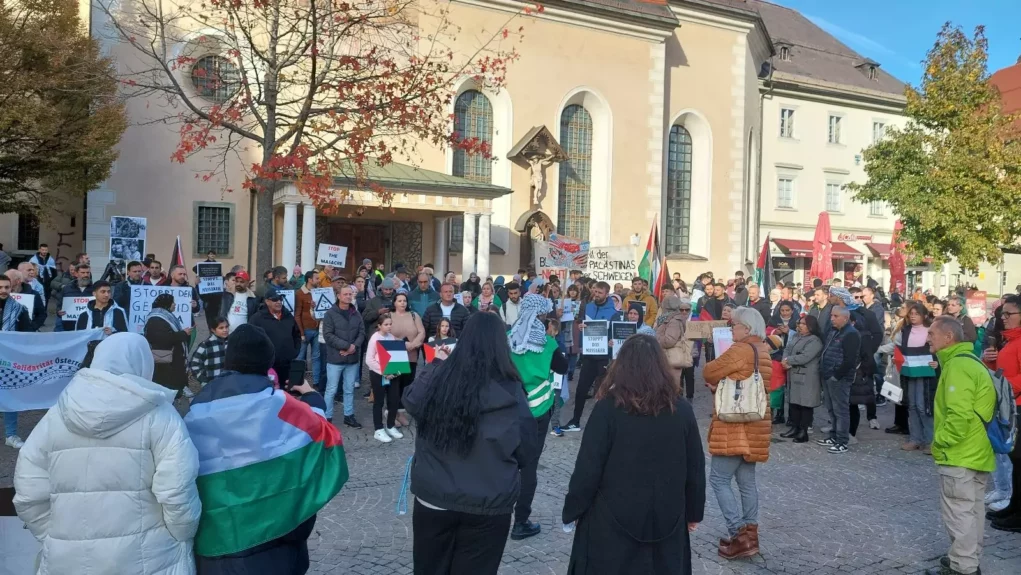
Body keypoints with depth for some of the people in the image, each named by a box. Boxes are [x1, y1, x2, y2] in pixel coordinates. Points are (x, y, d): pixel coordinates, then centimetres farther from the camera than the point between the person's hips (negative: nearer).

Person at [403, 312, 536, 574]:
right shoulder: (511, 392, -16)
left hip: (433, 499, 2)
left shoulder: (435, 378, -13)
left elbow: (410, 402, 9)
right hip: (488, 506, -1)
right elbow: (526, 453, -5)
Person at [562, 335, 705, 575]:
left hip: (613, 521, -3)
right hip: (666, 521, 3)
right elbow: (695, 470, 4)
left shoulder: (608, 408, -14)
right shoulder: (682, 410, -4)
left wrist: (572, 510, 1)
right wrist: (693, 512, 18)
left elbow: (588, 469, -13)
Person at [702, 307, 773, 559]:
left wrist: (717, 381, 10)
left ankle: (740, 536, -6)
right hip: (753, 426, 9)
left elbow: (708, 372, -11)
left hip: (735, 426, -9)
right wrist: (722, 384, 5)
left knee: (719, 479, -4)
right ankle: (749, 534, 16)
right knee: (747, 482, 12)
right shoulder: (762, 351, 13)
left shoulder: (740, 350, -16)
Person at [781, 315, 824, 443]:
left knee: (805, 404, -3)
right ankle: (794, 428, 22)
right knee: (794, 401, 13)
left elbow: (804, 357, -22)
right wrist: (786, 362, -11)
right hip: (794, 375, 8)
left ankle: (803, 431, 3)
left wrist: (788, 360, -11)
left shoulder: (814, 341, -13)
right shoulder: (795, 336, 15)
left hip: (807, 377, -8)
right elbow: (787, 349, 9)